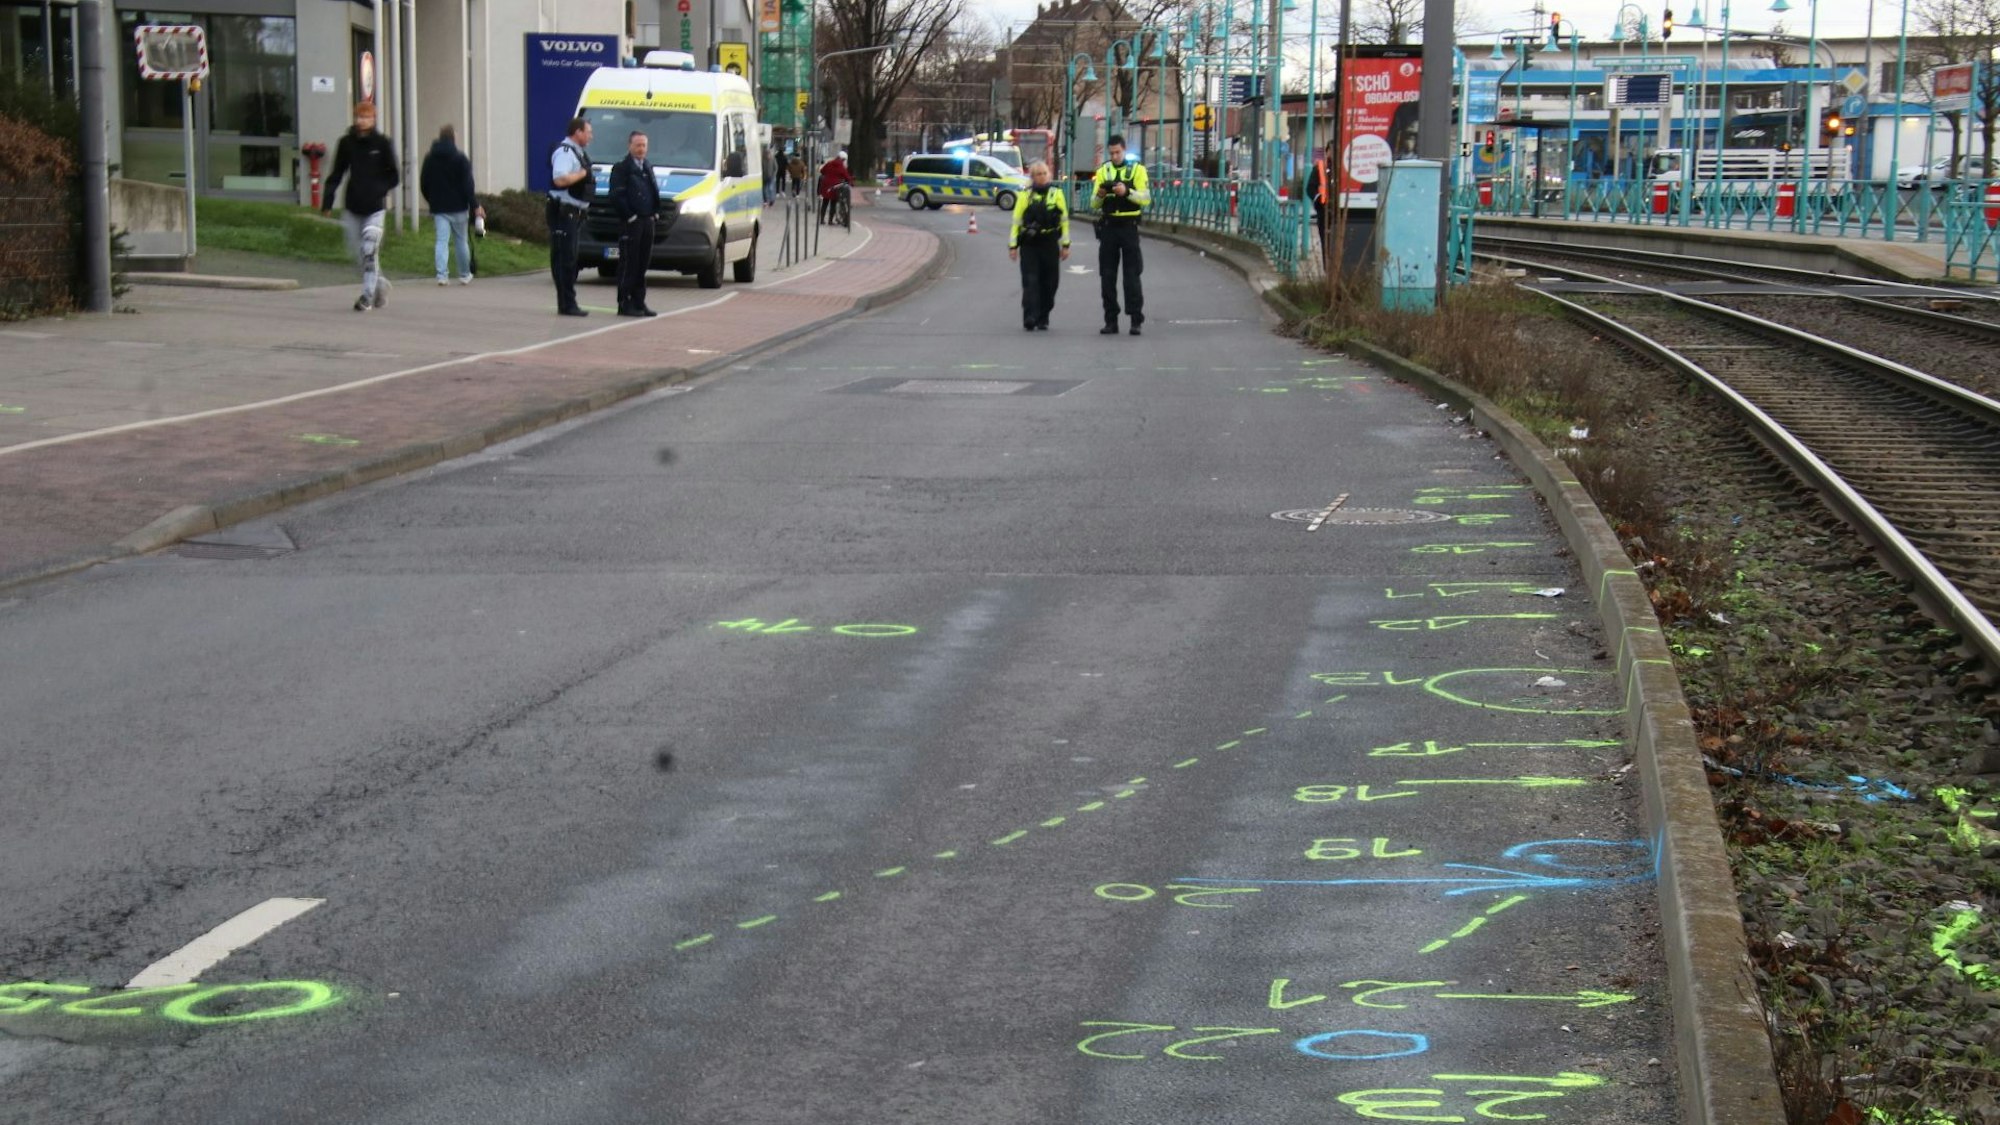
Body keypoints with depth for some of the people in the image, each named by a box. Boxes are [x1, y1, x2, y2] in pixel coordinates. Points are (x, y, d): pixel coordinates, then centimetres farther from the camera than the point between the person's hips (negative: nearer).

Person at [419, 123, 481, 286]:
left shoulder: (429, 159, 7)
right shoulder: (460, 159, -8)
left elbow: (423, 183, 13)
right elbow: (467, 185, -13)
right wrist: (475, 205, -9)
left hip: (438, 208, 3)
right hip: (458, 207, -3)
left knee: (442, 241, -1)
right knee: (462, 241, 9)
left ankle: (442, 274, -16)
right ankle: (465, 275, 17)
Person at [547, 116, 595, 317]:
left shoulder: (579, 152, 17)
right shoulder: (564, 152, -15)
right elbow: (560, 179, -31)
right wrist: (581, 174, -18)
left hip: (574, 213, 11)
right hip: (563, 212, -11)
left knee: (569, 259, 12)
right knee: (565, 259, -10)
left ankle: (567, 303, 16)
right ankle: (566, 304, -11)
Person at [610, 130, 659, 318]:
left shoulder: (648, 168, 20)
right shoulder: (621, 168, -5)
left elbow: (655, 193, 22)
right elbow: (616, 196, -13)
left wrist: (656, 213, 7)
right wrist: (629, 216, -17)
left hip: (648, 222, 7)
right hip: (631, 224, -7)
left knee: (643, 265, 10)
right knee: (628, 265, -6)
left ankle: (639, 302, 15)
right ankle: (624, 304, -4)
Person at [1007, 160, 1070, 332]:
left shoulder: (1057, 194, 6)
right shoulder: (1024, 196, 4)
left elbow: (1064, 220, 8)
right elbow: (1016, 221, 4)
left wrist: (1065, 245, 3)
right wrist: (1013, 245, -2)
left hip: (1050, 245, 1)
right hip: (1029, 245, -1)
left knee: (1049, 283, 5)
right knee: (1030, 281, -9)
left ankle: (1042, 319, 15)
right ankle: (1030, 318, -13)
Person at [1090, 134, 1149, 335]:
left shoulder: (1137, 169, 2)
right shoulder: (1103, 171, 10)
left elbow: (1146, 198, -8)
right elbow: (1094, 204, 5)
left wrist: (1127, 192, -24)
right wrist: (1099, 195, -17)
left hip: (1129, 226, -3)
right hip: (1108, 227, 3)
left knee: (1132, 275, -5)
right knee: (1107, 276, 3)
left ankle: (1136, 320, -4)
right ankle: (1111, 321, 7)